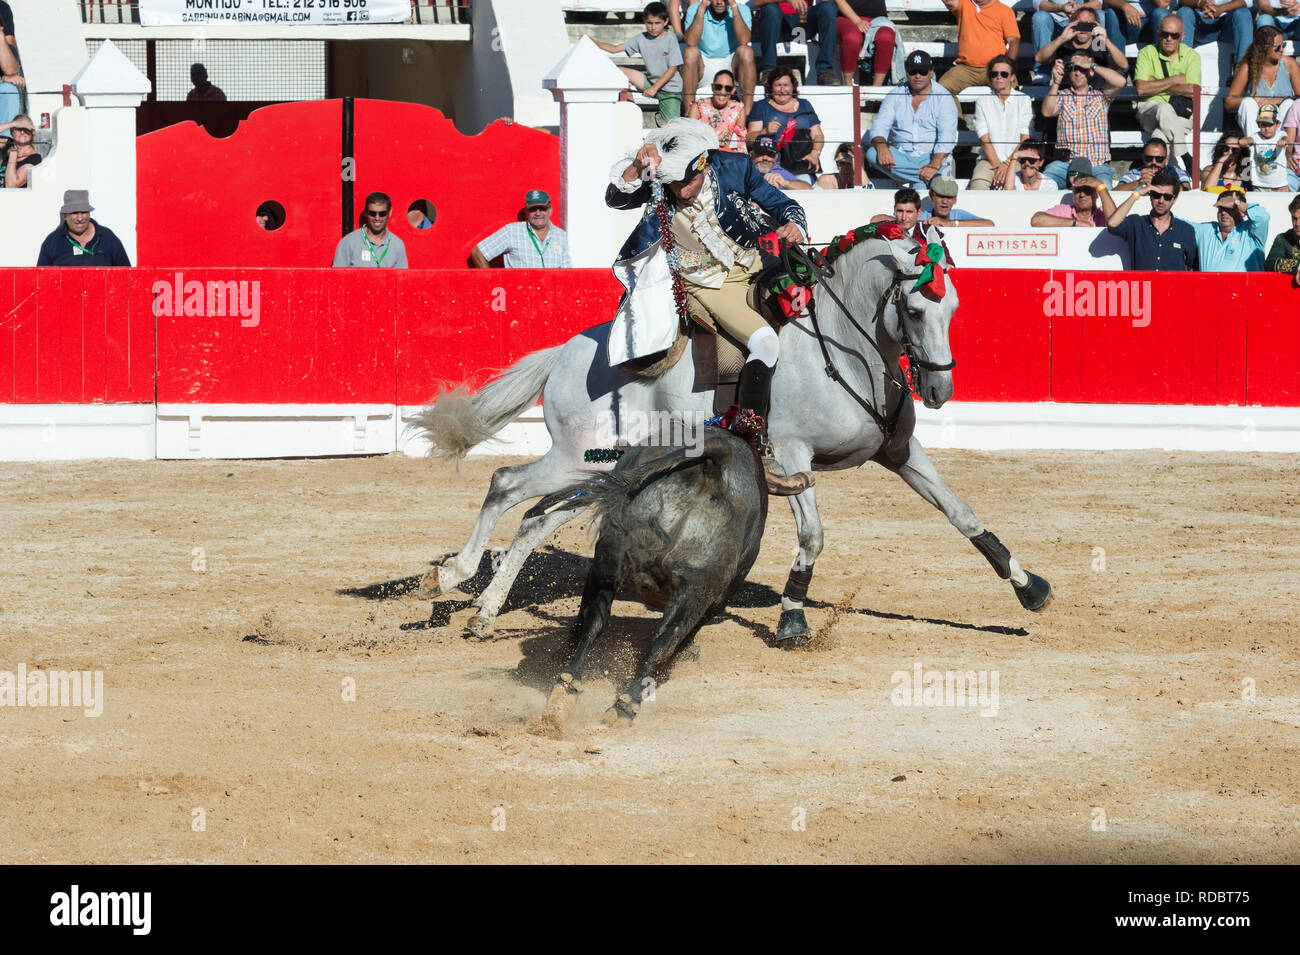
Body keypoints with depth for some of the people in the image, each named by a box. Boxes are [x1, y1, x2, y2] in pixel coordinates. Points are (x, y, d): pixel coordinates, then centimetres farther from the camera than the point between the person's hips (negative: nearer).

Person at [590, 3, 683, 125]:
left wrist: (654, 88, -18)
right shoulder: (641, 39, 1)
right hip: (651, 81, 5)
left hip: (670, 88, -5)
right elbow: (615, 48, 2)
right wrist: (594, 42, -11)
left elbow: (672, 69, -14)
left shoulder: (670, 39, -13)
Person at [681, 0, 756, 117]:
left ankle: (748, 111, -28)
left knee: (746, 51, -30)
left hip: (730, 65, 1)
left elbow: (744, 40, -26)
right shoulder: (694, 10, -10)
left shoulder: (742, 10, -8)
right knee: (690, 52, -32)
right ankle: (688, 112, -32)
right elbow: (691, 42, -25)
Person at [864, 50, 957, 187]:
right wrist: (882, 148, -25)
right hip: (901, 155, 5)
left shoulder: (943, 98, -1)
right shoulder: (895, 95, 9)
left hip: (932, 158, -5)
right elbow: (880, 126, 0)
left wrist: (934, 165, -29)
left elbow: (947, 137, -12)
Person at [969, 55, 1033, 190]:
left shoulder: (1024, 100, 10)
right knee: (978, 184, -33)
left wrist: (1007, 163, -10)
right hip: (989, 161, 1)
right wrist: (997, 164, -11)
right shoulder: (983, 102, 11)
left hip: (1016, 161, -1)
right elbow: (984, 140, 3)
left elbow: (1025, 140, 3)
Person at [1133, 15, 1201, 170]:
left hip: (1182, 113, 0)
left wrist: (1156, 84, -7)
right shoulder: (1147, 53, 6)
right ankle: (1185, 160, -37)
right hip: (1149, 109, 0)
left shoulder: (1191, 56, 8)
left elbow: (1193, 91, -7)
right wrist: (1175, 80, -7)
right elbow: (1141, 88, -10)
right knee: (1165, 109, -36)